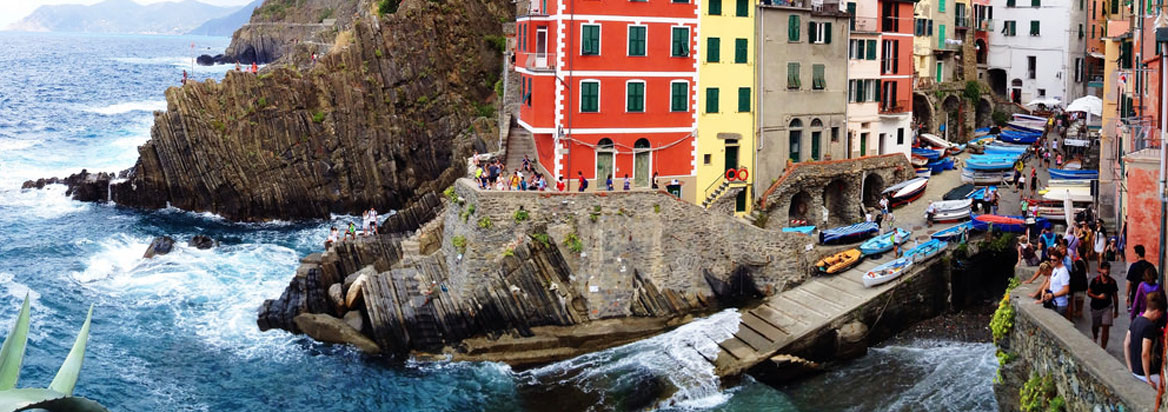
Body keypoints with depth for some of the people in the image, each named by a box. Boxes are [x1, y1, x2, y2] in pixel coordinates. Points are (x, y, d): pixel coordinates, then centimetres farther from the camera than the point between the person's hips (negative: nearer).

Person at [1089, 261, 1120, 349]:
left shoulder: (1112, 282, -6)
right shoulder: (1095, 280, -11)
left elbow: (1115, 297, 4)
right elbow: (1089, 293, -6)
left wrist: (1116, 310, 8)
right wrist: (1098, 297, -22)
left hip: (1107, 307, 0)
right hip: (1096, 307, 0)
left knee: (1106, 328, -10)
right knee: (1095, 327, 18)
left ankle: (1103, 348, -4)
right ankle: (1094, 339, 51)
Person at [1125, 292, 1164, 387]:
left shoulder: (1136, 320, 4)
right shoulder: (1149, 326, -22)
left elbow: (1126, 344, 12)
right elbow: (1145, 354, -27)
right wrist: (1148, 380, -20)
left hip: (1135, 370, 9)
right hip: (1143, 372, -9)